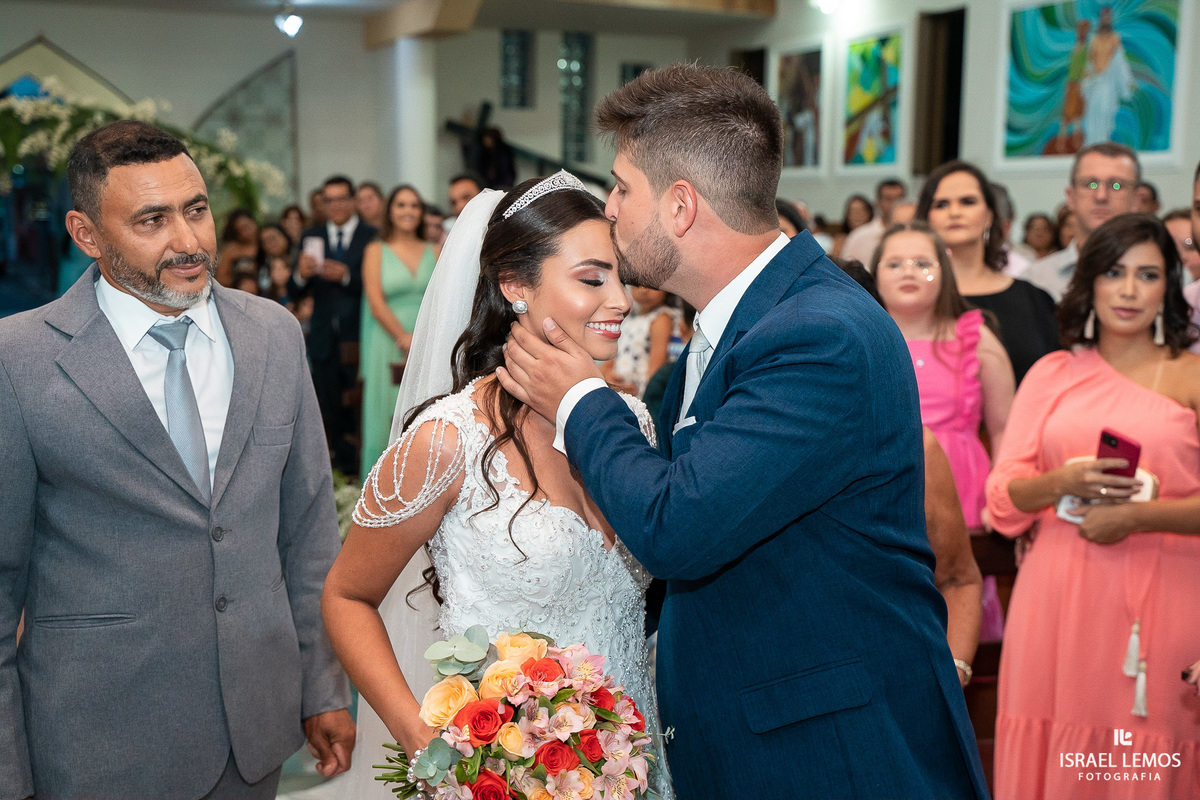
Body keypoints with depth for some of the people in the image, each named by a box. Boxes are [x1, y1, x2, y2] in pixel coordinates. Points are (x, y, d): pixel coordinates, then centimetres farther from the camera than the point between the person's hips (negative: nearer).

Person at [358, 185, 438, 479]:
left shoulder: (435, 251, 12)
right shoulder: (376, 250, 6)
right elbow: (376, 304, -3)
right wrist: (405, 338, -15)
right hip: (389, 347, -2)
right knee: (388, 417, -1)